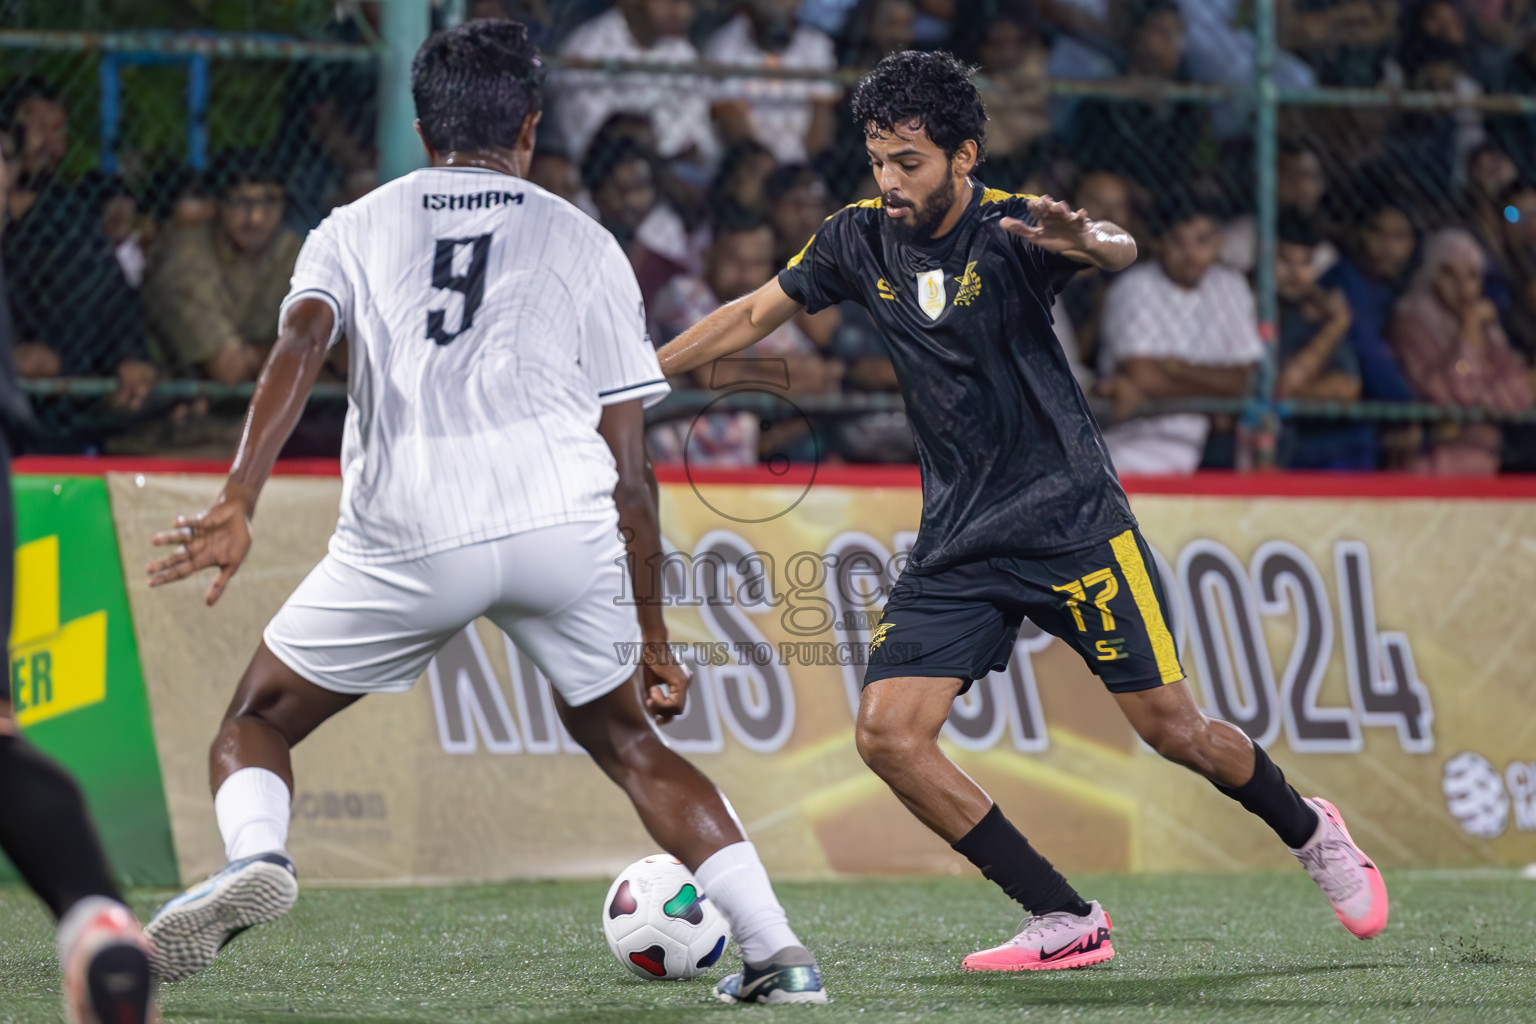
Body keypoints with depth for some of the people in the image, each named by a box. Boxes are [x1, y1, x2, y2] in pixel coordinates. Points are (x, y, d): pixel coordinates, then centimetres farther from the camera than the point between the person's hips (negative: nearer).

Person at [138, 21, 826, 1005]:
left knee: (256, 723, 17)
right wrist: (654, 641, 23)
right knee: (623, 736, 23)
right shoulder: (585, 242, 20)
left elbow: (300, 344, -3)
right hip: (565, 525, 1)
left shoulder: (354, 227, 20)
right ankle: (778, 952, 11)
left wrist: (239, 504, -13)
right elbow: (630, 468, 17)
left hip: (406, 534, -1)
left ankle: (256, 854, -16)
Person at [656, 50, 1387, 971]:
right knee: (887, 735, -12)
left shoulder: (1011, 228, -15)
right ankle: (1068, 924, -4)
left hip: (1071, 520, -5)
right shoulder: (863, 241, -1)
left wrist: (1089, 243, -59)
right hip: (959, 542, 5)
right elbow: (752, 317, 12)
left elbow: (1122, 250, -35)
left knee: (1173, 729, -1)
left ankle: (1311, 833, 31)